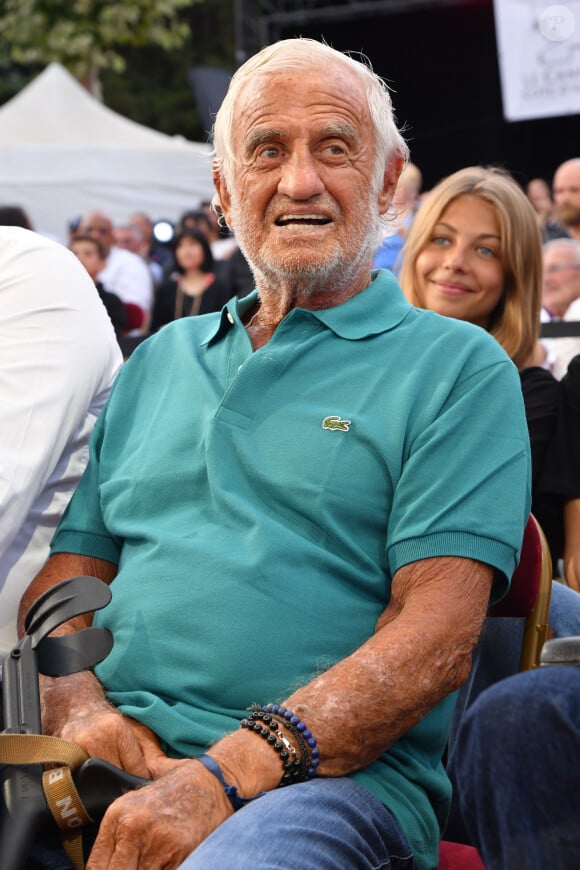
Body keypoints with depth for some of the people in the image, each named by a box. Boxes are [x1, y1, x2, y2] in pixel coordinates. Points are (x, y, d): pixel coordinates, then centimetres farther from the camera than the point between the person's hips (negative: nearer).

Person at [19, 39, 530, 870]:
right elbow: (66, 576, 20)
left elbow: (436, 631, -7)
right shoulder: (157, 361, 22)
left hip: (333, 775, -4)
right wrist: (78, 709, -4)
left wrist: (225, 778, -19)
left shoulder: (459, 367, 5)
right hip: (116, 765, 5)